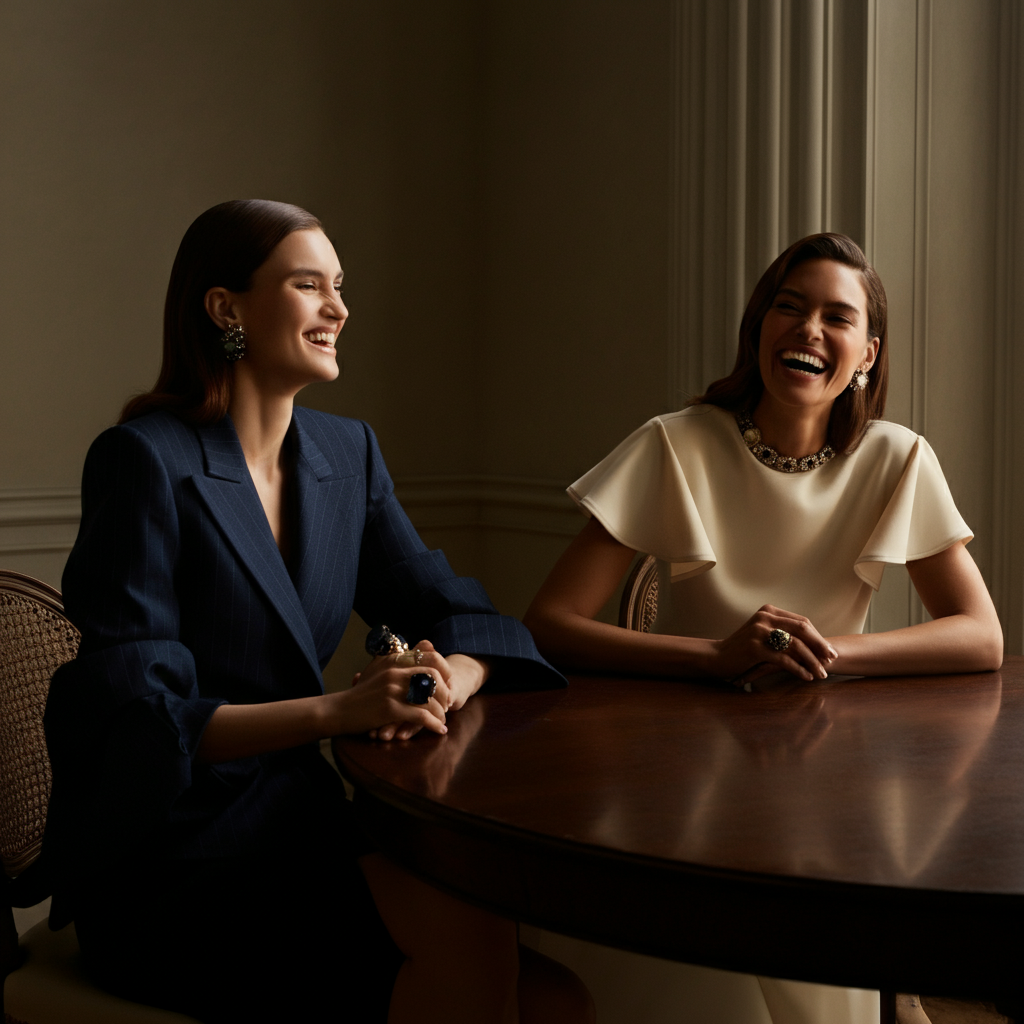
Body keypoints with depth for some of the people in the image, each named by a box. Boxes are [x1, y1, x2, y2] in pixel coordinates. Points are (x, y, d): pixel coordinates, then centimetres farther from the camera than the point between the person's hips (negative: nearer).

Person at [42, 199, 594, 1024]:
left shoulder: (347, 453, 11)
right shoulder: (144, 461, -10)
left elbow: (457, 614, 8)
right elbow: (142, 717, -16)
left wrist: (449, 677, -16)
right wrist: (338, 711, -27)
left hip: (295, 816, 6)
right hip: (160, 859, -6)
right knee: (464, 928, -28)